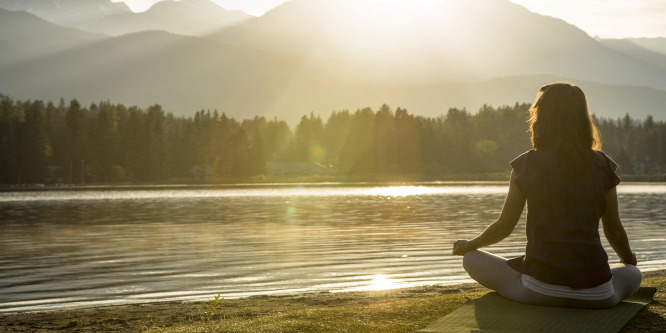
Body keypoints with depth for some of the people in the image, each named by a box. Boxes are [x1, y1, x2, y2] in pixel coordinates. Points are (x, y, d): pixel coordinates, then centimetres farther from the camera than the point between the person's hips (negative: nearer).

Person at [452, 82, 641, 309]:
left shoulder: (526, 165, 0)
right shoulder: (602, 165, 5)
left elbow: (504, 226, 7)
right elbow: (614, 229, 13)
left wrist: (468, 245, 27)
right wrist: (629, 260, 35)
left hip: (539, 289, -2)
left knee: (472, 260, 19)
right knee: (633, 274, 35)